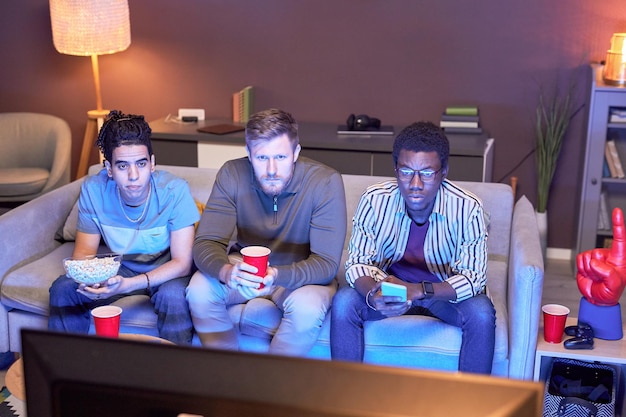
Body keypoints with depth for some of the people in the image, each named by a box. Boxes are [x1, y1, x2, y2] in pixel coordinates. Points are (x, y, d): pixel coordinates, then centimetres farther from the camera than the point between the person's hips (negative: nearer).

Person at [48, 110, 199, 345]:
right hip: (119, 268, 3)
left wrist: (128, 285, -39)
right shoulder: (93, 189, -16)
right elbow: (84, 251, -7)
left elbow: (182, 262, -24)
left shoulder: (175, 190, -24)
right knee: (63, 289, -18)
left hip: (165, 270, -3)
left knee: (173, 295, -35)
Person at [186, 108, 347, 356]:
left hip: (301, 275, -2)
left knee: (308, 307, -34)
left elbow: (326, 263, -24)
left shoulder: (325, 182, -23)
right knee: (199, 290, -24)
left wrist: (278, 276, -43)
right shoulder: (232, 174, -15)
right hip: (245, 267, 2)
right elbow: (205, 243, -17)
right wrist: (225, 271, -41)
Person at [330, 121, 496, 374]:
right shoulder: (374, 200, -18)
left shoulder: (467, 209, -22)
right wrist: (374, 294, -38)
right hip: (389, 286, 1)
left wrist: (419, 291, -39)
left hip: (445, 293, -1)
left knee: (481, 312, -30)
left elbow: (473, 277, -22)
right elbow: (358, 262, -13)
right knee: (344, 301, -25)